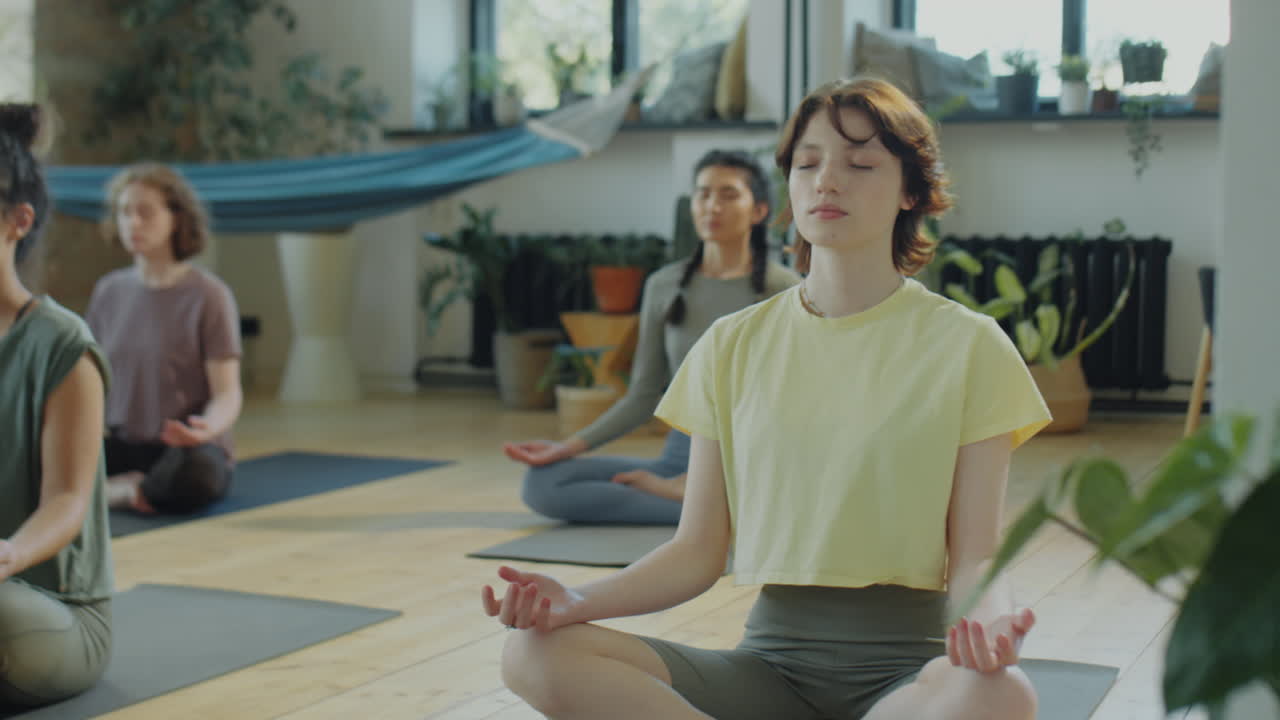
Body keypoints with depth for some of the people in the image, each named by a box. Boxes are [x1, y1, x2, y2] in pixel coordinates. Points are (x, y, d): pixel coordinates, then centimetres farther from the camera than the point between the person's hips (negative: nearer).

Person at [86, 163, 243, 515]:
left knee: (194, 475, -40)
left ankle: (112, 491, -12)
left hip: (185, 449, -3)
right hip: (122, 446, 3)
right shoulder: (108, 291, 6)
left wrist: (207, 428, -34)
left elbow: (228, 394, -12)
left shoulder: (208, 294, -9)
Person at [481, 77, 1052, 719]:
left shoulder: (968, 346, 0)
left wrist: (988, 620, -26)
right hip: (770, 658, 3)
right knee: (537, 656, -22)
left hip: (906, 664, -2)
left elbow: (974, 557, -2)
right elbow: (698, 552, 7)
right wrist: (577, 602, -12)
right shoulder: (733, 346, 9)